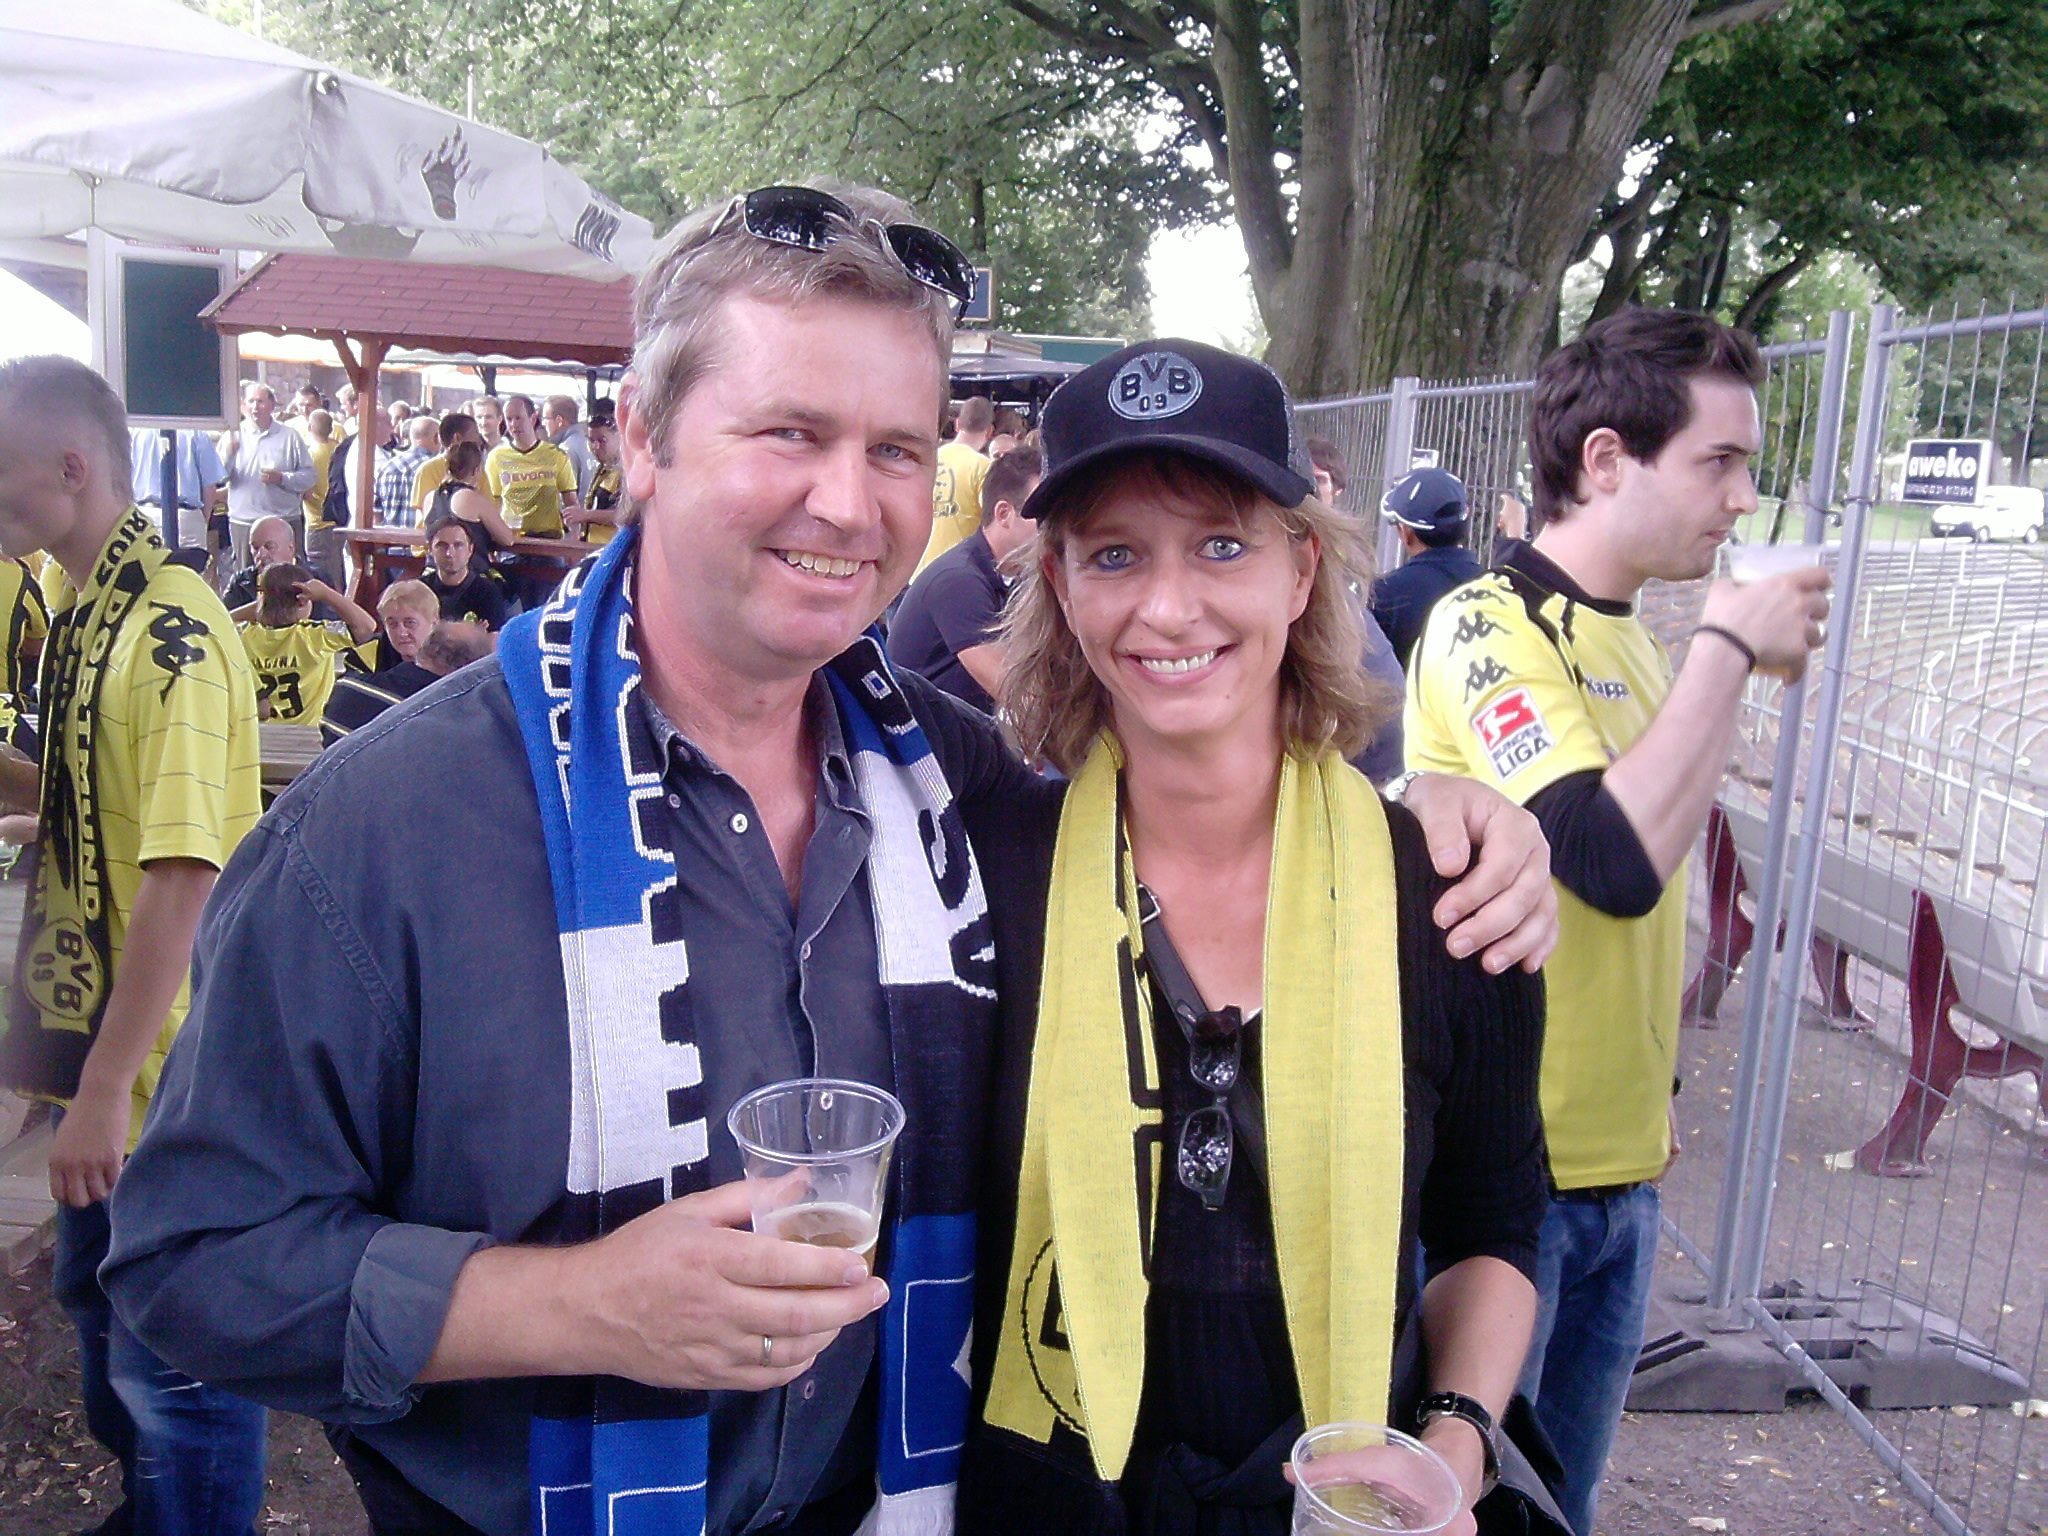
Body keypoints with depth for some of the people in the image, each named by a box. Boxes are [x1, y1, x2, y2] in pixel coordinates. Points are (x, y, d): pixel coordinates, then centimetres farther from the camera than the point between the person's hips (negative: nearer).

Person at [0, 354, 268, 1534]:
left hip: (169, 1067, -10)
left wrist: (108, 1084, -26)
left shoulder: (171, 630, -22)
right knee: (100, 1301, 26)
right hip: (103, 1043, 10)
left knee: (176, 1357, 4)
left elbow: (185, 873, -27)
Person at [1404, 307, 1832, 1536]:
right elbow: (1615, 862, -29)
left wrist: (1656, 1087, 18)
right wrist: (1731, 646, -18)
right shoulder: (1488, 626, -16)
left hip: (1618, 1164, 7)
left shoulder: (1633, 641, 9)